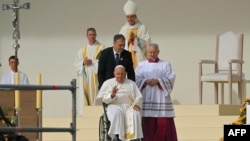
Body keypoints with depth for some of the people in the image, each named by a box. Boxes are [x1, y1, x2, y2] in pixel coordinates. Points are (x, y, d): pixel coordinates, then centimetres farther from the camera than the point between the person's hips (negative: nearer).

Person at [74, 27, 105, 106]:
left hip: (96, 76, -4)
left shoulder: (101, 48, 4)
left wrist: (92, 62, -14)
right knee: (85, 97, -2)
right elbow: (76, 63, 12)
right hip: (85, 77, 4)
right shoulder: (82, 50, 18)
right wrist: (83, 62, -7)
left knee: (95, 96, -11)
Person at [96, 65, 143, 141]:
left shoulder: (131, 84, 19)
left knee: (135, 115, -33)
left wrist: (137, 104, -11)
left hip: (129, 106, 1)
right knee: (117, 114, -37)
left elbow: (139, 97, 11)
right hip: (115, 106, -1)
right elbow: (102, 98, 7)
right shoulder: (108, 83, 15)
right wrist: (112, 95, -14)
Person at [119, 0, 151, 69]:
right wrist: (128, 40, -11)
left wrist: (135, 38, -14)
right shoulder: (123, 29, 11)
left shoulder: (142, 28, 1)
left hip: (139, 58, -3)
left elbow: (147, 42, -5)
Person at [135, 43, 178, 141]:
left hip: (161, 99, -1)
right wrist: (146, 81, -15)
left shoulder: (165, 64, 11)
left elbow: (171, 78, -2)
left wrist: (158, 81, -15)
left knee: (164, 124, -6)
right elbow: (136, 79, 4)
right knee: (147, 124, -4)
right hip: (146, 99, 1)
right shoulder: (141, 65, 14)